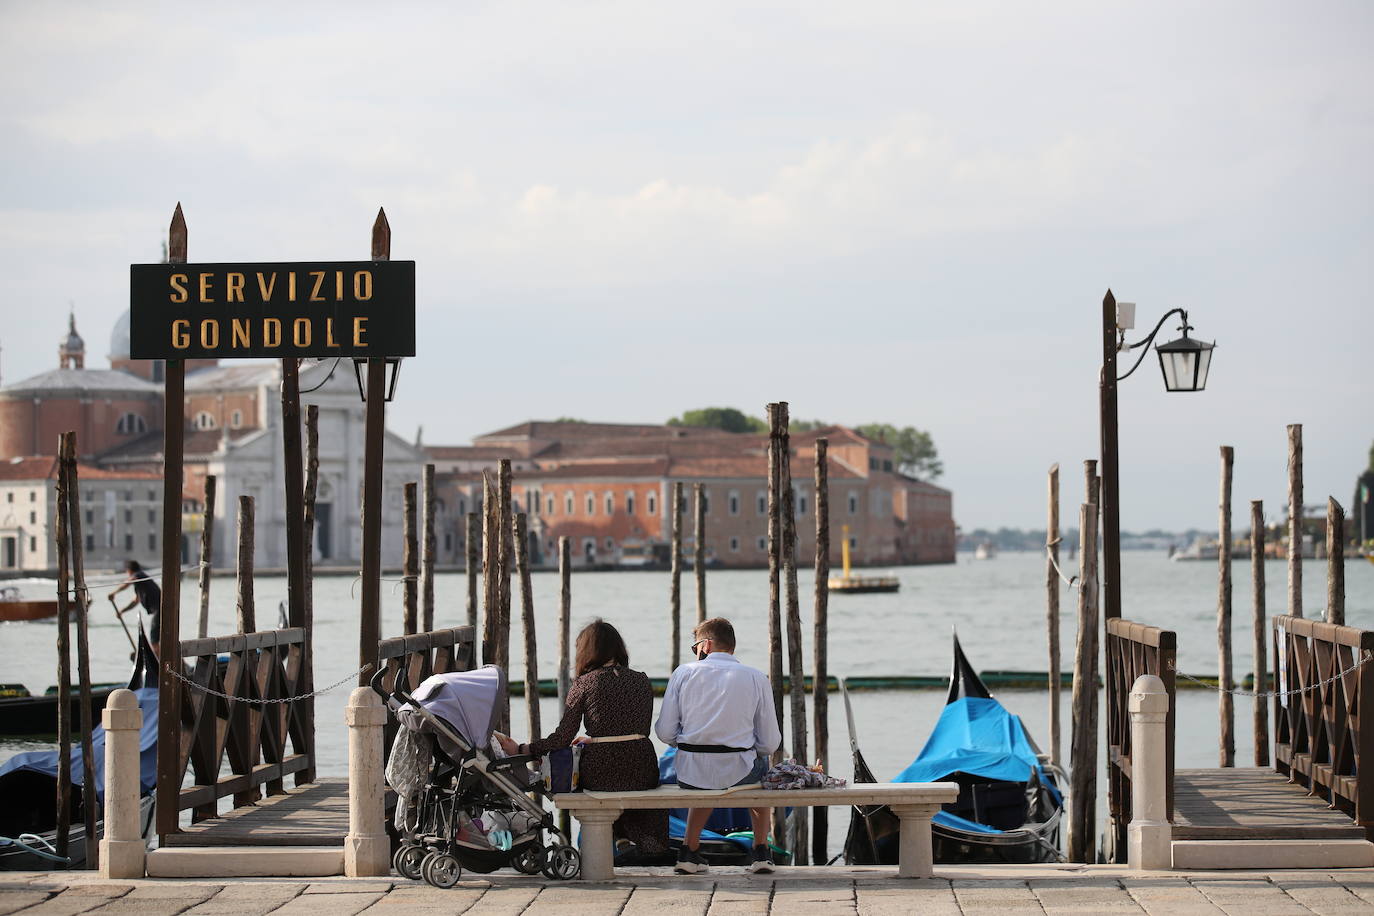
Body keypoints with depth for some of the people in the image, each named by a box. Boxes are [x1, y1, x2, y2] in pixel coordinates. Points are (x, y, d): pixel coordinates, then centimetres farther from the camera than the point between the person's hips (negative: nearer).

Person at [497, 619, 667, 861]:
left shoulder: (583, 684, -3)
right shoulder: (641, 680, 7)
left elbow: (562, 738, -7)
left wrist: (520, 749, 3)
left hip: (599, 775, -2)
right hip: (640, 772, 2)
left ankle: (622, 839, 28)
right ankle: (650, 842, 28)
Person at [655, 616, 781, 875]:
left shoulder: (684, 673, 1)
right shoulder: (756, 677, 1)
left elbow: (665, 732, -2)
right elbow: (770, 742, 1)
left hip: (690, 774, 1)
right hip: (738, 773, -1)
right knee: (761, 765, 37)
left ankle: (690, 849, 32)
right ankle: (761, 851, 33)